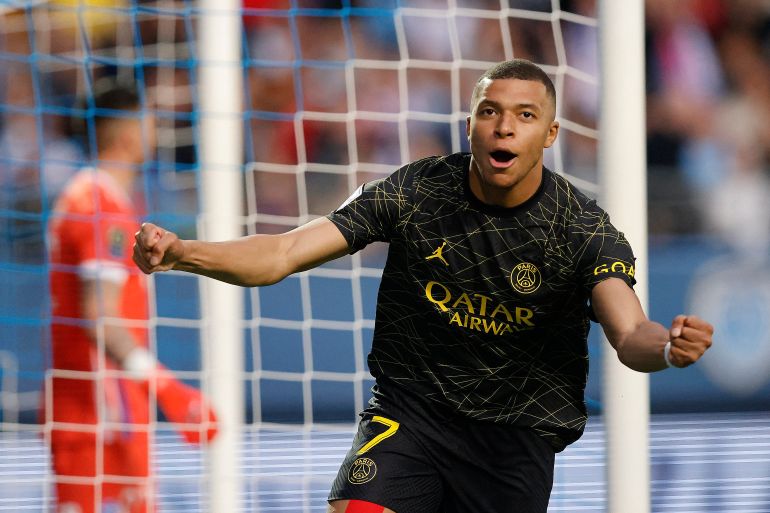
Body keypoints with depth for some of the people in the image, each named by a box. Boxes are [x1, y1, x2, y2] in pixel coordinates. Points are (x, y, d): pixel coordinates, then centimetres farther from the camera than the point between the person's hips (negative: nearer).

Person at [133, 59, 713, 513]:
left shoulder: (584, 229, -12)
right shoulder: (415, 192, -9)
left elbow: (629, 335, -26)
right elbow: (280, 255, -12)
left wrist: (666, 346, -52)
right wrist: (180, 253, -29)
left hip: (516, 440, 0)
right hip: (409, 413, 0)